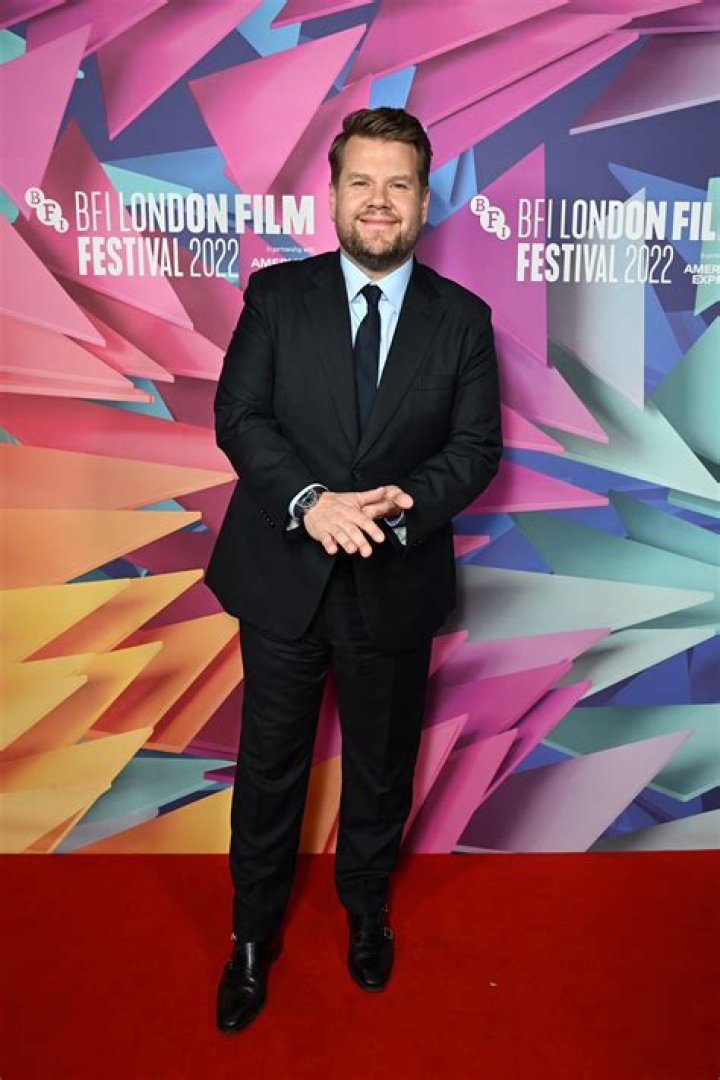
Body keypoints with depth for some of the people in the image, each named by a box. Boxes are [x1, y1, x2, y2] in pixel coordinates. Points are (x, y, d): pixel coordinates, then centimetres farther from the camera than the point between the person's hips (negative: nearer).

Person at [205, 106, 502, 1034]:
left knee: (382, 768, 19)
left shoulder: (463, 318, 1)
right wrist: (311, 500, -23)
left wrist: (403, 506, -21)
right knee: (270, 766, 14)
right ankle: (253, 936, 39)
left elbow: (476, 445, -3)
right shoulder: (276, 295, -1)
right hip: (283, 574, 0)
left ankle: (366, 910, 48)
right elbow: (238, 414, -7)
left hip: (396, 584, 1)